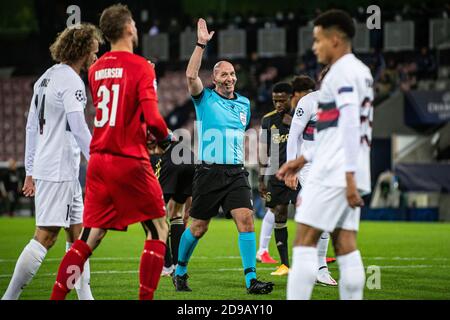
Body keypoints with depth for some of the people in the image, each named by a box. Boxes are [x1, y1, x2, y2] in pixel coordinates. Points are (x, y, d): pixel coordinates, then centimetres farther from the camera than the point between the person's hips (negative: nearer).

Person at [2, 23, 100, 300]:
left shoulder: (47, 78, 16)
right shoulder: (71, 82, -12)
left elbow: (32, 126, 19)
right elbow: (79, 128, -20)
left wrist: (31, 171, 22)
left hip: (43, 166, 10)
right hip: (59, 171, -10)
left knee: (78, 231, 13)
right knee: (46, 236, -11)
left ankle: (85, 295, 15)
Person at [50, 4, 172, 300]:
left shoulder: (96, 68, 10)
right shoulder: (141, 67, -9)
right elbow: (152, 119, -16)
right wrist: (166, 137, 2)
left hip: (99, 159, 6)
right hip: (130, 161, -6)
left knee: (90, 237, 10)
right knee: (159, 229, 7)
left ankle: (56, 297, 4)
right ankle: (145, 296, 2)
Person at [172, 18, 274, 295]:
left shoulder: (244, 103, 14)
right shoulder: (205, 99, 1)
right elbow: (191, 75, -18)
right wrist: (201, 44, -19)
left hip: (236, 173, 3)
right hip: (209, 172, -3)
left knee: (246, 219, -14)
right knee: (198, 228, 4)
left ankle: (251, 279, -16)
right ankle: (180, 271, 26)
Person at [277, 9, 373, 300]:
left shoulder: (342, 71, -9)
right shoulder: (361, 71, 20)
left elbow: (350, 124, -20)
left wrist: (349, 174, -25)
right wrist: (304, 158, 28)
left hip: (333, 174, -9)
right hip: (347, 173, 9)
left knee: (304, 242, -7)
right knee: (346, 246, 5)